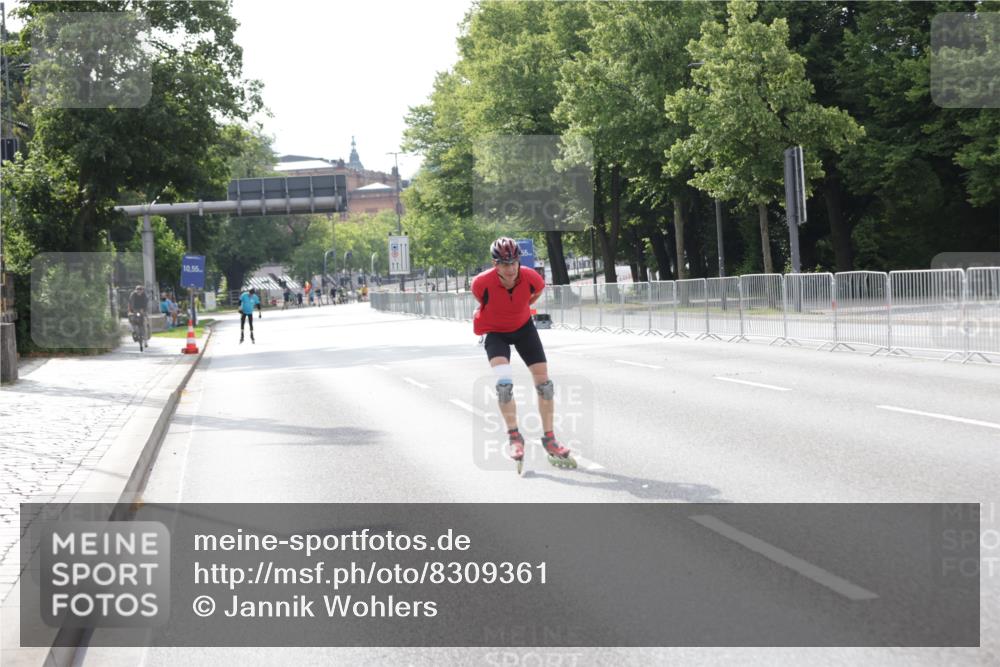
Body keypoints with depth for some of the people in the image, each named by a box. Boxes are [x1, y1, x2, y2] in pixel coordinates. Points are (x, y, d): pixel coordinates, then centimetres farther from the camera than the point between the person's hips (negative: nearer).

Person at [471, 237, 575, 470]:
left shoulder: (531, 278, -24)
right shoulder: (482, 283, -30)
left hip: (523, 327, 3)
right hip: (495, 332, -3)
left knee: (544, 382, -2)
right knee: (504, 381, -25)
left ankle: (549, 440, 12)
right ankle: (514, 438, -9)